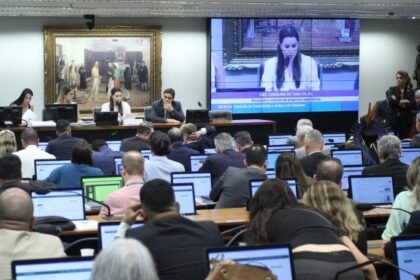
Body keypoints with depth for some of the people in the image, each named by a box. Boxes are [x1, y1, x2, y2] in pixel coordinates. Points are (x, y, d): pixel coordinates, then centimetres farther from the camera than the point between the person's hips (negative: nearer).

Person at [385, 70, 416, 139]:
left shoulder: (410, 91, 8)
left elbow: (413, 105, -6)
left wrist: (398, 102, -11)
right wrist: (404, 101, -9)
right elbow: (391, 100, -14)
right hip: (393, 120, -1)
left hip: (406, 121, 1)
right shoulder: (392, 90, 5)